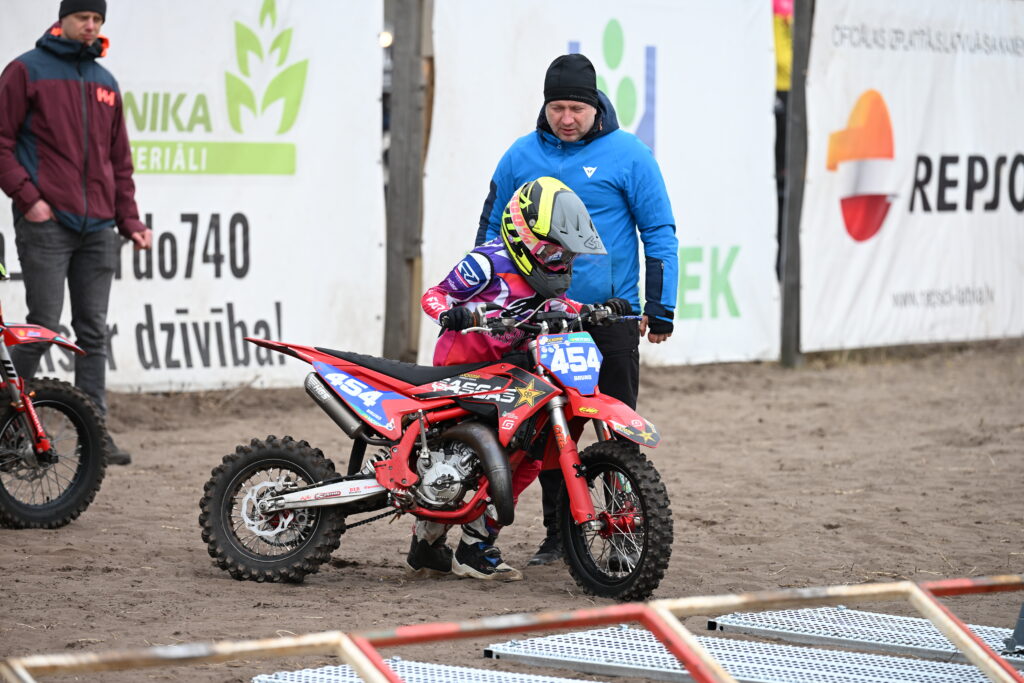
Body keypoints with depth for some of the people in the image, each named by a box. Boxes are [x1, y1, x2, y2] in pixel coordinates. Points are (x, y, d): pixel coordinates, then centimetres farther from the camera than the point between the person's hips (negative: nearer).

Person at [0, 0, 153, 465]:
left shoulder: (105, 83, 18)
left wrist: (129, 221, 14)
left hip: (98, 229, 6)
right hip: (47, 221, -5)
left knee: (94, 331, 4)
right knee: (43, 326, -8)